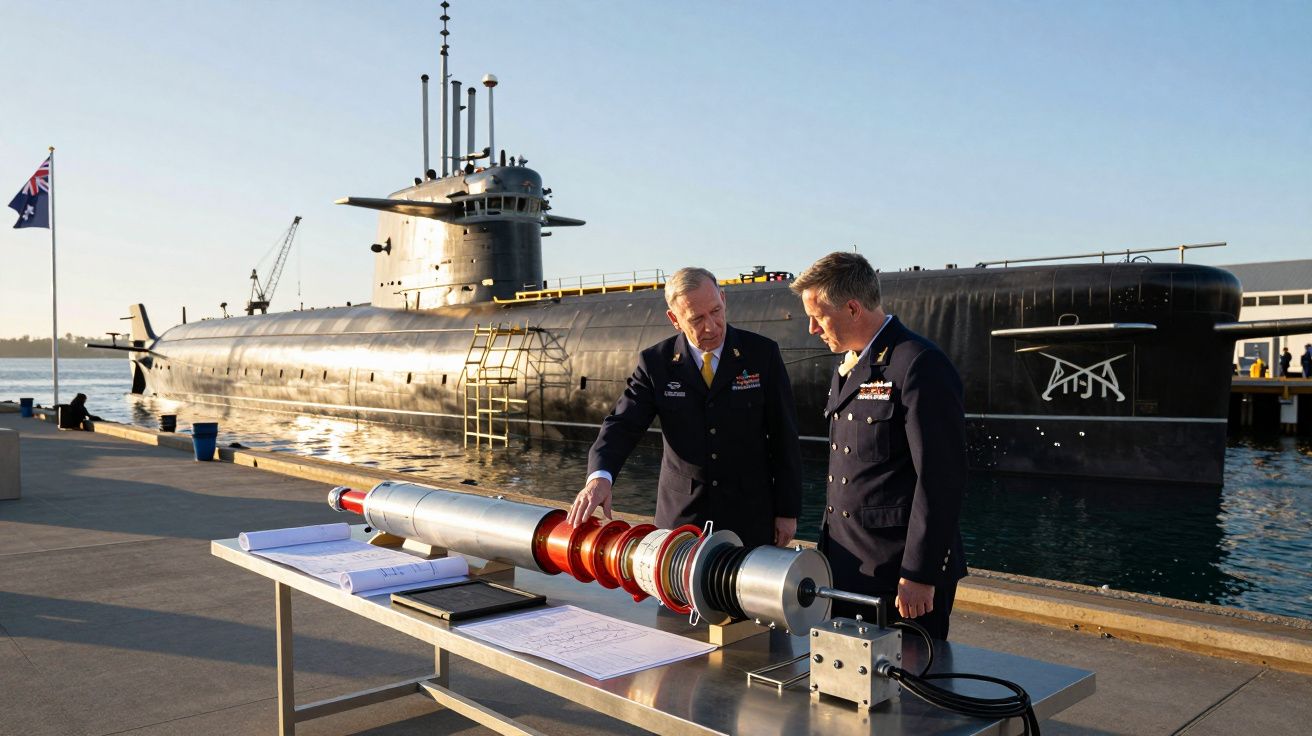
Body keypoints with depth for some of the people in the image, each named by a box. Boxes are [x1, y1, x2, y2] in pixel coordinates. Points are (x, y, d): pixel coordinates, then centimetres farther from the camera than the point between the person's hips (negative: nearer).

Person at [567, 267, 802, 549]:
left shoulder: (762, 353, -5)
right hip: (681, 515, 1)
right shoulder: (655, 363, -3)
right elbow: (623, 424, -10)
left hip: (750, 515, 0)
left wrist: (788, 510, -2)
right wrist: (599, 476, -30)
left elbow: (784, 436, -2)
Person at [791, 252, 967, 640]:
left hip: (900, 578, -8)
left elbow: (941, 481, -19)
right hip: (846, 570, 9)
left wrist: (919, 575, -18)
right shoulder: (847, 368, 14)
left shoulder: (919, 366, -16)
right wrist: (828, 552, 17)